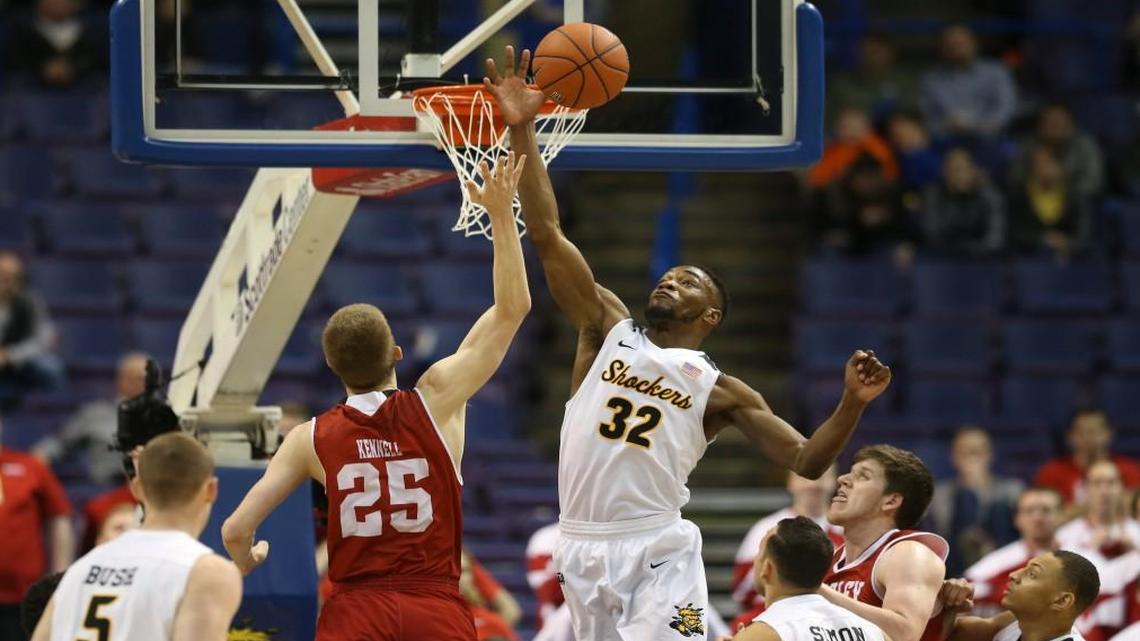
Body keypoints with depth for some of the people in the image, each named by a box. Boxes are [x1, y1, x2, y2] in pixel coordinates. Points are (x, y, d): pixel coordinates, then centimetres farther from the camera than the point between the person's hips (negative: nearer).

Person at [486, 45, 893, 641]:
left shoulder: (719, 389, 9)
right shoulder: (609, 328, 13)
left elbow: (806, 461, 6)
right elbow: (546, 237, 5)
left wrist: (851, 403, -12)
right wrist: (523, 132, -2)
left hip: (659, 551, -3)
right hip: (583, 548, 3)